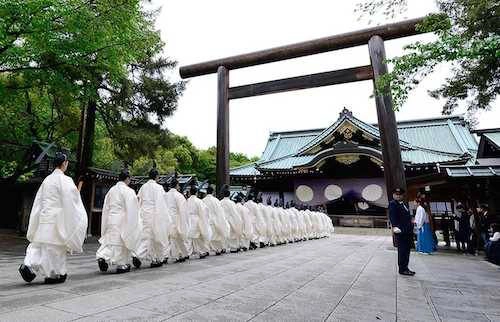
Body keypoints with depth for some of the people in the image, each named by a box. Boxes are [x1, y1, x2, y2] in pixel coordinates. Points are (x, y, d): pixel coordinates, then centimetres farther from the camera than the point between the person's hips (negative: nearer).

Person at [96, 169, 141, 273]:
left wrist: (105, 224, 21)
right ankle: (122, 265, 13)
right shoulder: (129, 191, -12)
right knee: (122, 242, 5)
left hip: (110, 219, 6)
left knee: (110, 240, 16)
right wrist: (131, 224, -4)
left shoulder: (111, 190, 8)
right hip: (122, 220, -5)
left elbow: (106, 207, 13)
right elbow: (131, 209, -13)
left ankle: (102, 256, -5)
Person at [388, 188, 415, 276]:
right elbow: (392, 216, -19)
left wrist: (411, 226, 13)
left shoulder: (404, 204, 19)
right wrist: (394, 226, -30)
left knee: (406, 250, 15)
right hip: (400, 232, -9)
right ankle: (402, 269, 6)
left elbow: (407, 216, 21)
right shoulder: (392, 203, -8)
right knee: (402, 250, -3)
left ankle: (405, 268, 26)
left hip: (408, 231, 9)